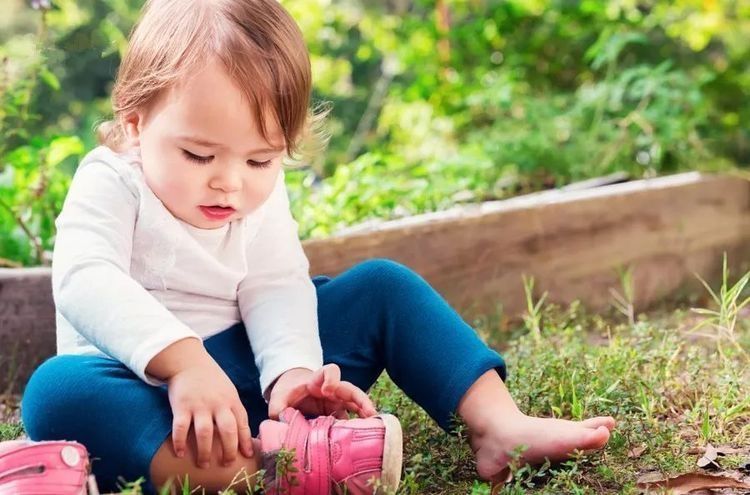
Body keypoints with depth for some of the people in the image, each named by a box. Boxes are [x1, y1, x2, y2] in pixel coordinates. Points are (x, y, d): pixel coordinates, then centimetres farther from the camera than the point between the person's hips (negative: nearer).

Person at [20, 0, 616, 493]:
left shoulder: (262, 198, 4)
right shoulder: (110, 184, -11)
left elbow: (276, 288, -8)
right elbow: (86, 280, -28)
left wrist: (292, 370, -30)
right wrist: (181, 358, -44)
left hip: (248, 371, 5)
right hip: (143, 378, -4)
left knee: (383, 286, -3)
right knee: (58, 389, -38)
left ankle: (500, 426, -14)